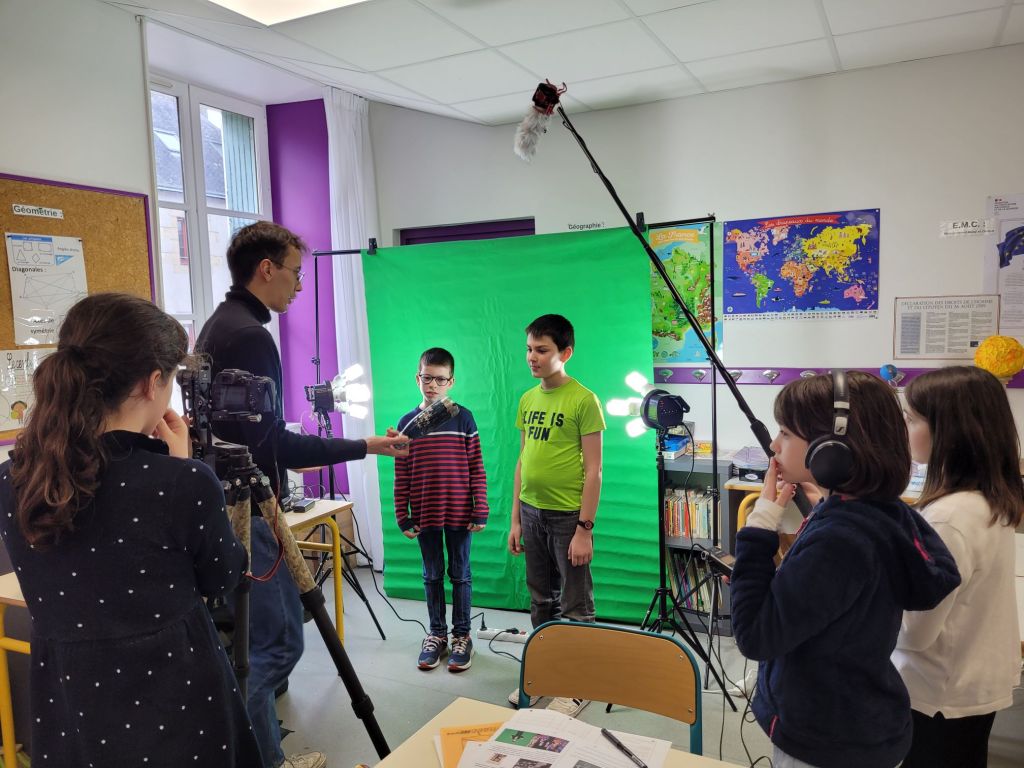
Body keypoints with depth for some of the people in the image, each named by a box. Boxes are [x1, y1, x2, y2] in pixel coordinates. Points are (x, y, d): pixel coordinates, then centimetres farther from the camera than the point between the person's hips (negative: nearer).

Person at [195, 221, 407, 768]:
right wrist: (364, 447, -17)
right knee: (275, 642, -2)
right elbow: (268, 441, -21)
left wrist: (286, 456, 29)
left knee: (255, 641, 18)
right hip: (248, 512, -11)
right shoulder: (249, 335, -18)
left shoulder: (218, 326, 12)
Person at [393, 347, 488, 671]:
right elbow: (401, 476, 2)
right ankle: (437, 635, 29)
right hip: (425, 515, 2)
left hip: (459, 513, -2)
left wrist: (480, 511, -6)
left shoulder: (464, 419, -4)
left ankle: (462, 636, 24)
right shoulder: (407, 423, 0)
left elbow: (477, 468, -3)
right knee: (432, 575, 14)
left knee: (460, 574, 10)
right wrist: (403, 517, 0)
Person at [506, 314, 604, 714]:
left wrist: (585, 528, -15)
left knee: (574, 606, 6)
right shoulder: (527, 400, 7)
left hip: (568, 517, -6)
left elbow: (593, 469, -12)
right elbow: (523, 461, 12)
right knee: (540, 600, 18)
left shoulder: (583, 400, -12)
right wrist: (515, 519, 11)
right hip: (532, 513, 6)